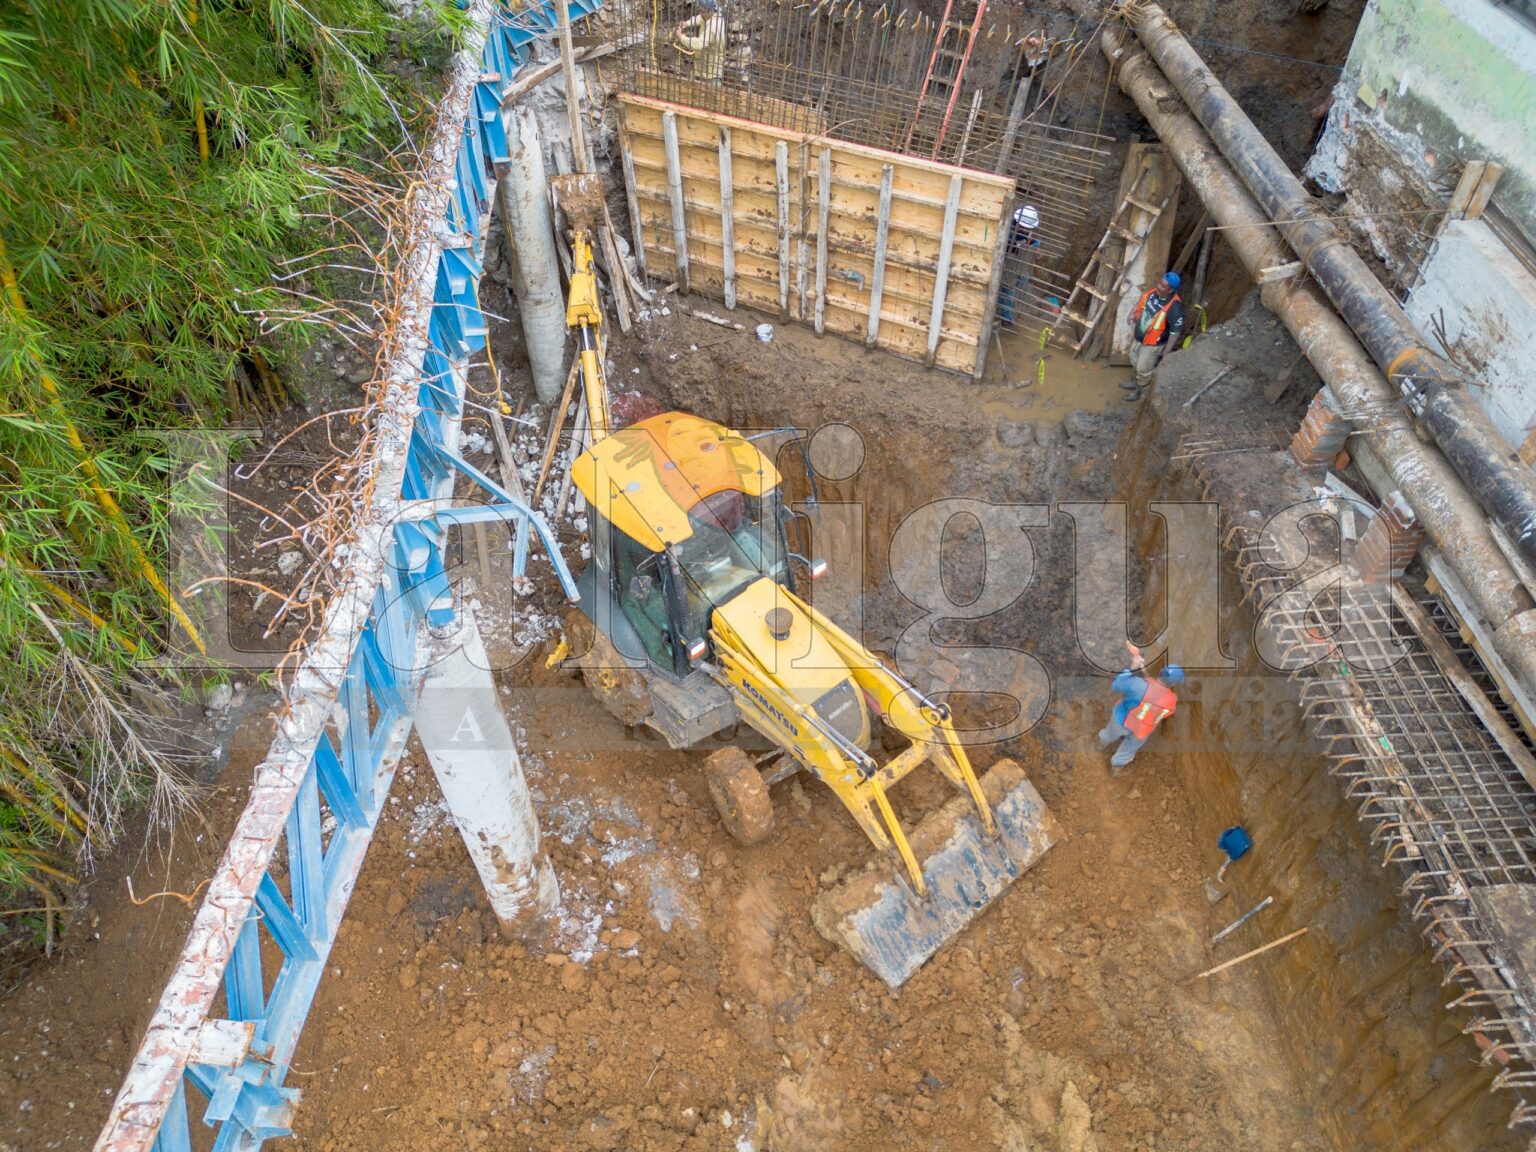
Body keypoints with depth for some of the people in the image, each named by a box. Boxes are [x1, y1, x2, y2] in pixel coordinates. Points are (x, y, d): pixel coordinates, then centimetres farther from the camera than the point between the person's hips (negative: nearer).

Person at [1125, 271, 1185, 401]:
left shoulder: (1174, 307, -35)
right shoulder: (1153, 290, -16)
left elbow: (1175, 331, -25)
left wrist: (1167, 351, -18)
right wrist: (1133, 312, -6)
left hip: (1153, 343, -7)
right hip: (1139, 337, 7)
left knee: (1144, 368, 15)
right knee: (1135, 360, 29)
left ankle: (1140, 389, 43)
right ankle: (1137, 381, 57)